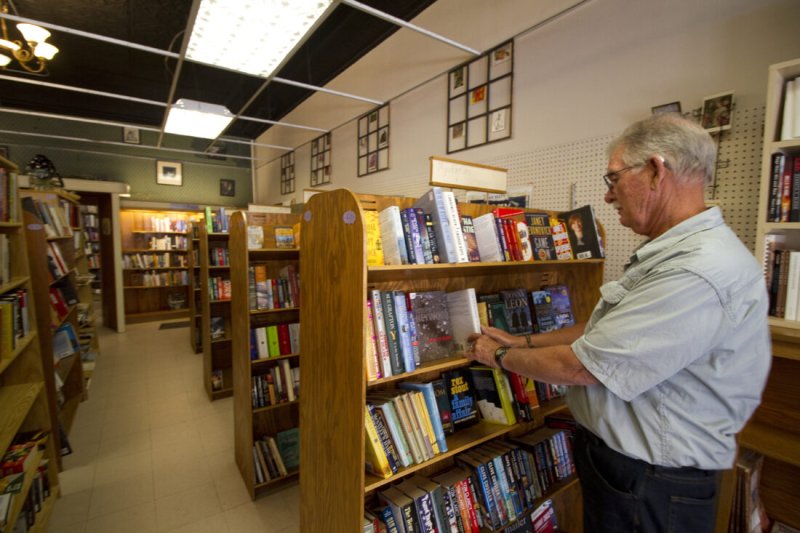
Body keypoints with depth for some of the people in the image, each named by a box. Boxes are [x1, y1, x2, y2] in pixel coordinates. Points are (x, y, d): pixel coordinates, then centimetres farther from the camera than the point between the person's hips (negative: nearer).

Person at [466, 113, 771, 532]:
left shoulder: (699, 273, -30)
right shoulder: (668, 254, 6)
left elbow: (580, 367, -28)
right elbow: (604, 330, 11)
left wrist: (499, 356, -11)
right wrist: (524, 342, 7)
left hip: (650, 488, -9)